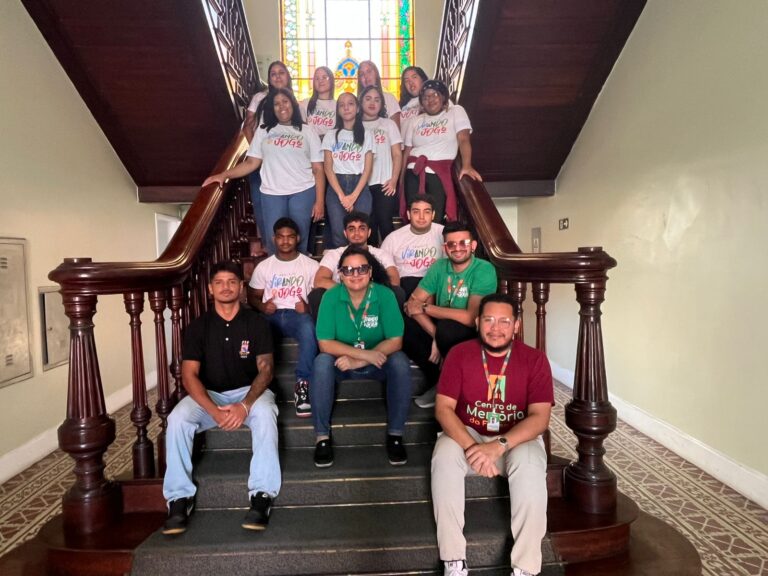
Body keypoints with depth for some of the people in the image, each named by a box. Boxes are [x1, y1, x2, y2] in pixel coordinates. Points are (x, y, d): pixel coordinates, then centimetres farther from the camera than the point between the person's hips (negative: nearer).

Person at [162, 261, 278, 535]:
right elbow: (189, 375, -8)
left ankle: (262, 495, -30)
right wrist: (214, 411, -25)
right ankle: (180, 497, -17)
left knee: (265, 413, -34)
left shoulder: (256, 322, -3)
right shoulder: (198, 327, 0)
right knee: (177, 418, -28)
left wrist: (245, 405, -26)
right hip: (208, 394, 2)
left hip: (249, 391, -1)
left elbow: (265, 369, -8)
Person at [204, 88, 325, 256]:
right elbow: (251, 162, 7)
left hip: (303, 192, -1)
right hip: (271, 194, 1)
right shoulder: (263, 130, 10)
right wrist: (224, 175, -7)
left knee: (299, 240, 4)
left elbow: (318, 169, 2)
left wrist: (319, 201, -6)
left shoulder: (307, 132, 6)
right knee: (274, 242, 2)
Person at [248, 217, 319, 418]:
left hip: (297, 315, -1)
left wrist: (308, 307, -17)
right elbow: (252, 297, 16)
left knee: (308, 327, -39)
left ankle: (303, 383, -33)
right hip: (271, 316, 2)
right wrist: (262, 307, -7)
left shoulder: (311, 265, 10)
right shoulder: (263, 267, 16)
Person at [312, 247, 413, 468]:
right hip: (343, 361, 0)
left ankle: (395, 435, -16)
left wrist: (358, 361, -28)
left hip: (377, 363, 0)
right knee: (322, 362, -30)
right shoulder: (331, 297, -16)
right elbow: (325, 343, -20)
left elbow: (395, 341, -19)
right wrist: (365, 353, -31)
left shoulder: (384, 295, -17)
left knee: (400, 362, -29)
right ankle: (322, 437, -18)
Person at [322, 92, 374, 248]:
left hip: (360, 187, 0)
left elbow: (367, 169, 1)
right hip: (336, 188, 0)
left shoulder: (366, 136, 8)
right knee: (338, 235, -9)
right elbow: (328, 169, 1)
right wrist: (342, 196, -11)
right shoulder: (331, 136, 8)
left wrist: (354, 196, -12)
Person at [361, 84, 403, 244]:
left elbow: (397, 154, 5)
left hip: (385, 183, -1)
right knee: (368, 225, 3)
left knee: (385, 223, -6)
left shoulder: (388, 124, 11)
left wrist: (394, 180, -6)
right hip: (362, 184, 1)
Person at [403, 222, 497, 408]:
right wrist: (435, 336, -23)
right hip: (441, 330, 5)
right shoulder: (439, 267, -1)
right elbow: (413, 303, -8)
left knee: (447, 328, -36)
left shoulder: (484, 270, -17)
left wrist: (425, 307, -20)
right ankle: (438, 383, -4)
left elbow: (470, 318, -28)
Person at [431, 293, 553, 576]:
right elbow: (443, 408, -12)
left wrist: (499, 445, -31)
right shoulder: (459, 354, -8)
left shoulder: (534, 359, -9)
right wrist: (471, 446, -30)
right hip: (466, 434, 1)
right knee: (444, 456, -30)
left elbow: (540, 417, -16)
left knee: (530, 466, -33)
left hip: (517, 438, 0)